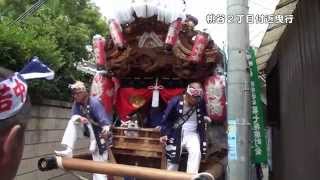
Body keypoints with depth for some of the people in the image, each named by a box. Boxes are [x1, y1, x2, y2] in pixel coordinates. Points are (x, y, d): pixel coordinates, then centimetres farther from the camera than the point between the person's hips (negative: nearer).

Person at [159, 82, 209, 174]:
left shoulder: (201, 103, -4)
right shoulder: (175, 101, -12)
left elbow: (204, 116, 19)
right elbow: (166, 118, -4)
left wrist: (205, 118, 0)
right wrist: (164, 134, -10)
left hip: (192, 134, 2)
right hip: (176, 135, -1)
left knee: (196, 152, -23)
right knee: (172, 158, 3)